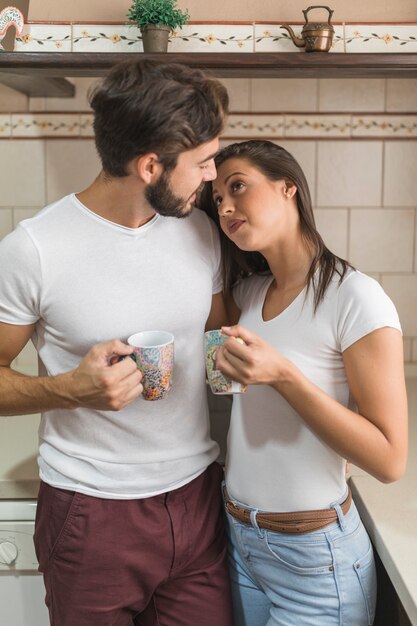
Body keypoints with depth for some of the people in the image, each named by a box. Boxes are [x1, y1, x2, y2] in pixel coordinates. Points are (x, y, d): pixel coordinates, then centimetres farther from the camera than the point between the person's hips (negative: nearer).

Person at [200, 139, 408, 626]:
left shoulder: (355, 299, -18)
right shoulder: (247, 293, 2)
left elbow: (389, 461, -19)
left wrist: (284, 375, -28)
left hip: (314, 556, -5)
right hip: (238, 538, 6)